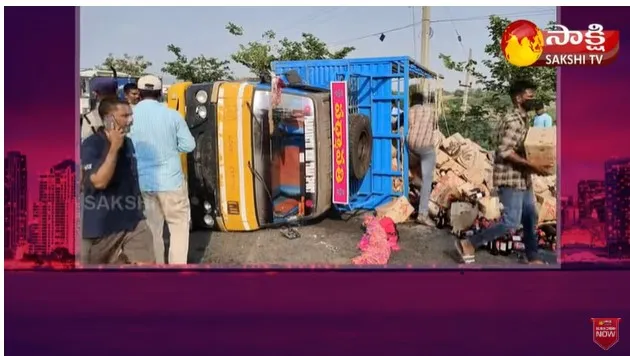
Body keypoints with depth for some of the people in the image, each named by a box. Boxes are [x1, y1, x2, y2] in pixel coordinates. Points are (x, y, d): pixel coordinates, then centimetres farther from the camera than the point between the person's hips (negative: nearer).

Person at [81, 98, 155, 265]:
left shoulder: (128, 143, 5)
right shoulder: (91, 145, -14)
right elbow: (99, 181, -25)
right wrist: (114, 147, -26)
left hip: (132, 221, 5)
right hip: (100, 225, -5)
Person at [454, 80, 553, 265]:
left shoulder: (523, 119, 13)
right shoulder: (513, 120, -18)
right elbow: (505, 151, -25)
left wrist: (532, 166, 12)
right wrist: (532, 165, -25)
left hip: (522, 178, 10)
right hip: (511, 178, -10)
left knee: (531, 218, 16)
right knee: (510, 222, -8)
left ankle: (533, 258, 28)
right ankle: (468, 243, 0)